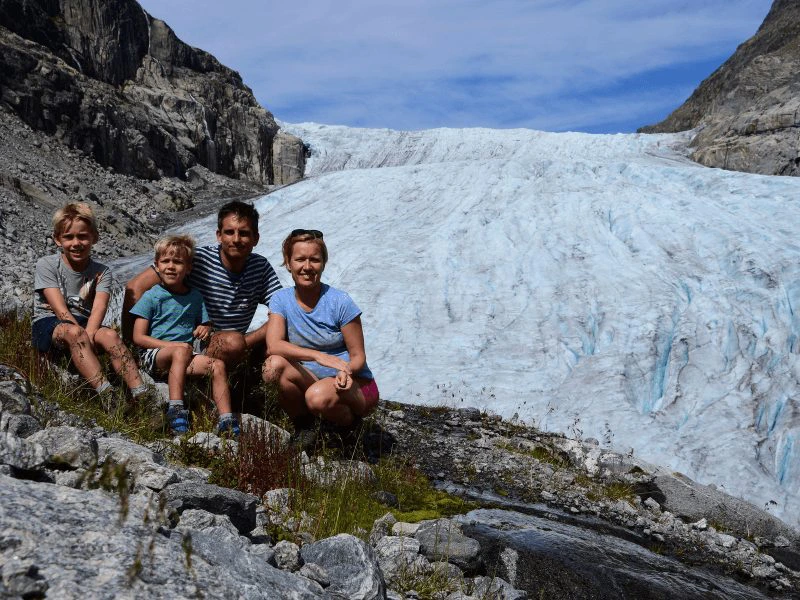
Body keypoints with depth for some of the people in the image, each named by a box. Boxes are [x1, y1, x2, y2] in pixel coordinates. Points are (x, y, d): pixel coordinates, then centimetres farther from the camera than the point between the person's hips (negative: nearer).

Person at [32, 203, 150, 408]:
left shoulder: (101, 272, 3)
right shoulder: (46, 265, -4)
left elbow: (99, 308, -15)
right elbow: (60, 309, -15)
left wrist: (89, 334, -33)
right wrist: (82, 333, -27)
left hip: (85, 324, 3)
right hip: (48, 325, -3)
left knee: (109, 335, -31)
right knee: (73, 332, -37)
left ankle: (141, 395, -45)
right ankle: (105, 393, -55)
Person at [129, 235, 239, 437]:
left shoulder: (195, 297, 14)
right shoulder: (151, 297, 1)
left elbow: (205, 323, 25)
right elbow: (139, 337, -5)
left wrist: (205, 329, -2)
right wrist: (172, 345, -16)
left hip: (185, 356, 4)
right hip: (154, 354, -4)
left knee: (217, 365, -21)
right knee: (182, 351, -36)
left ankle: (226, 420, -27)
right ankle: (175, 409, -43)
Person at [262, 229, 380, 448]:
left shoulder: (340, 302, -12)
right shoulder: (281, 300, -3)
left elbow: (358, 356, -8)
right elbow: (273, 345, -19)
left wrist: (346, 372, -32)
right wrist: (317, 356, -33)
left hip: (354, 383, -3)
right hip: (310, 380, 3)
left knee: (319, 396, -36)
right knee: (276, 364, -26)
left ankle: (349, 421, 1)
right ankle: (303, 426, -2)